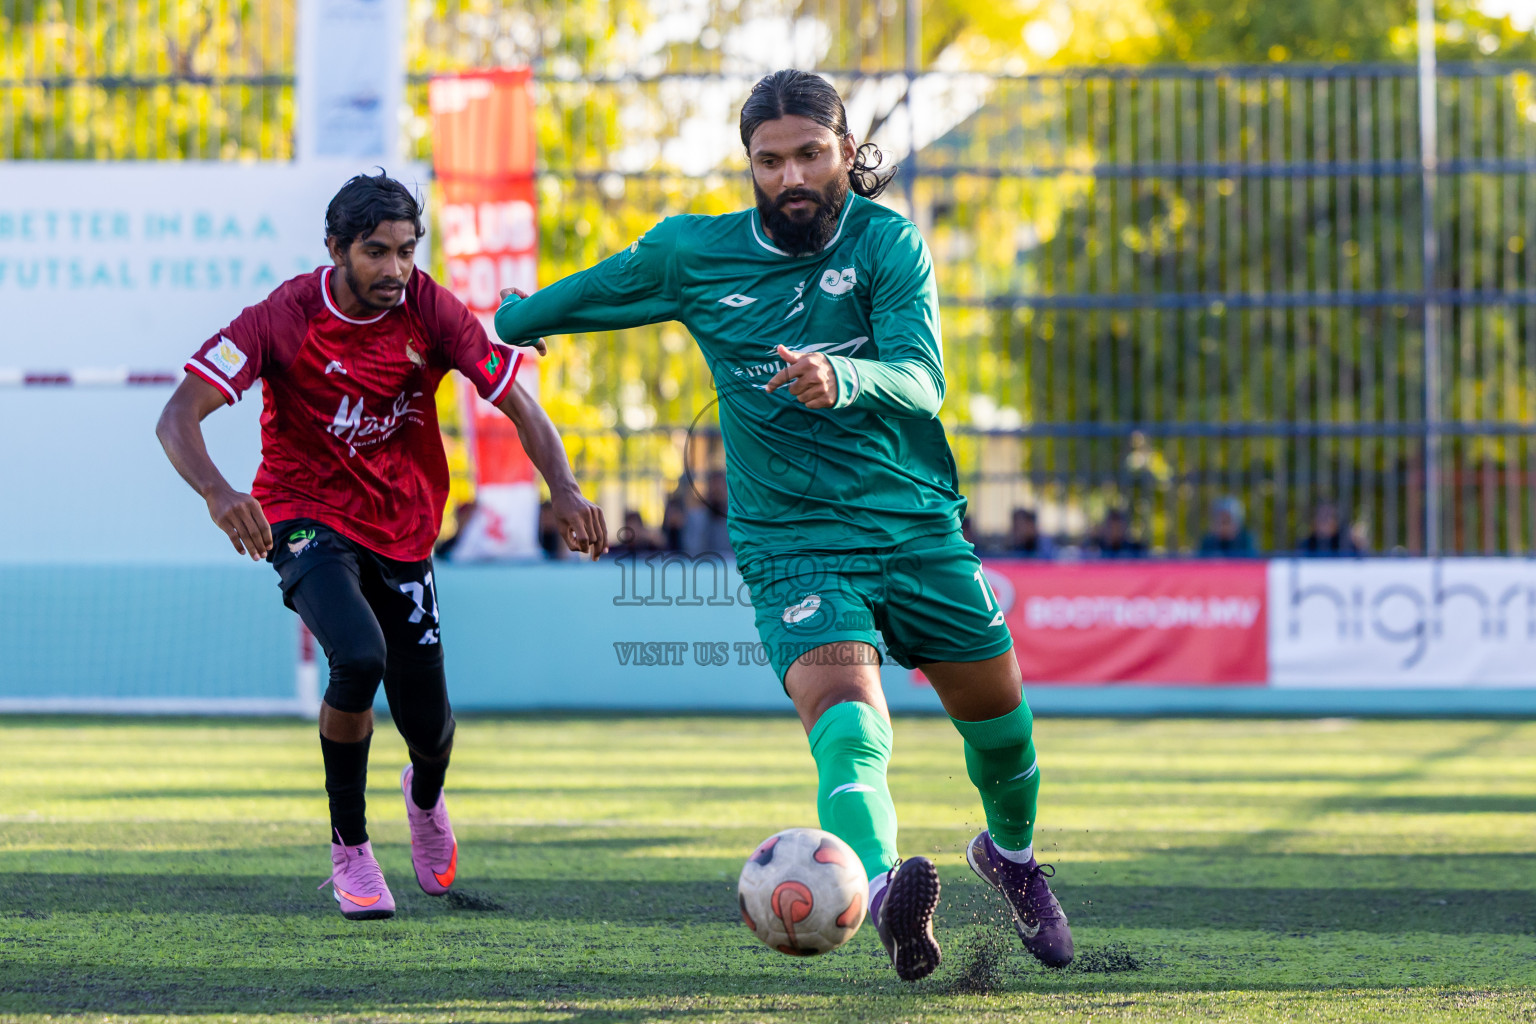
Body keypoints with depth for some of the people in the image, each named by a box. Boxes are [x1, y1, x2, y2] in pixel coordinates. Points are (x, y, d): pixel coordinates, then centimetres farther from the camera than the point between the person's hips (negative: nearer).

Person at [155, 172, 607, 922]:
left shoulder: (431, 312, -11)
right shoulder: (285, 318, -18)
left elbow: (517, 405, -7)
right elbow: (178, 417, -24)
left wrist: (563, 490, -26)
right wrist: (216, 490, -45)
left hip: (402, 531, 3)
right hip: (307, 518, -3)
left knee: (429, 729, 4)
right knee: (359, 656, -32)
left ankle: (426, 796, 46)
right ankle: (349, 851, -10)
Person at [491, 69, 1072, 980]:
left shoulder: (888, 243, -7)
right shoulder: (692, 254, 0)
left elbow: (921, 377, -22)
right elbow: (594, 293, 22)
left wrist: (841, 380, -42)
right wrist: (514, 320, 36)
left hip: (919, 526, 1)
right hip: (793, 545, -1)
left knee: (997, 712, 14)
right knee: (848, 720, -27)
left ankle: (1012, 852, 48)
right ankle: (885, 893, -52)